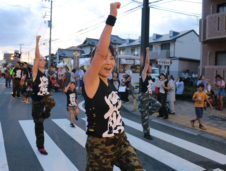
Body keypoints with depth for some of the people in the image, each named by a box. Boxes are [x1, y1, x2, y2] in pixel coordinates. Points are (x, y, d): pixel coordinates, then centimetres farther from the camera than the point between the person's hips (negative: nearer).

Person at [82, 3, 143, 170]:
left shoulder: (110, 83, 6)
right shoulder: (90, 81, -15)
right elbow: (101, 52, -32)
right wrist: (112, 18, -33)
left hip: (121, 140, 7)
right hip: (99, 145, -6)